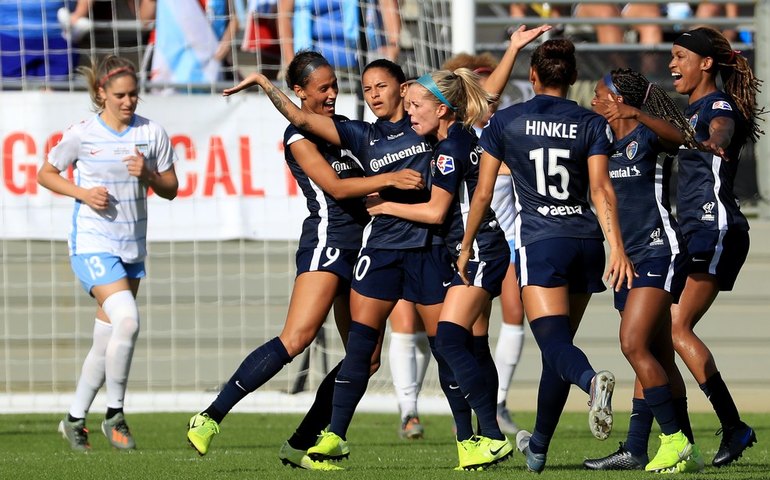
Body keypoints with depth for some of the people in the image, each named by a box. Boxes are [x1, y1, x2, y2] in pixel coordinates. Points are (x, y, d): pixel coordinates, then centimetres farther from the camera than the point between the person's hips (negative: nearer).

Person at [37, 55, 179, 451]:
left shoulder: (152, 133, 2)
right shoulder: (82, 134, -7)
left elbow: (170, 189, 8)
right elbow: (46, 174, 5)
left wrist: (148, 174, -13)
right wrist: (82, 193, -12)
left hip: (133, 247, 5)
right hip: (92, 243, -5)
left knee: (106, 342, 9)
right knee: (126, 319, -24)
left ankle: (74, 419, 24)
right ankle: (114, 415, -11)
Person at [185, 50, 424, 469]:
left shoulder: (343, 127, 19)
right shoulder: (299, 135, -5)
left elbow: (366, 182, 30)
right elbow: (335, 186, -15)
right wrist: (390, 179, -22)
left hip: (359, 249, 9)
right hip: (327, 241, -9)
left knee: (366, 356, 3)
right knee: (296, 337, -24)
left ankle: (300, 446, 6)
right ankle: (212, 417, -24)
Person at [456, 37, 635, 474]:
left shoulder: (505, 122, 3)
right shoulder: (592, 124, 5)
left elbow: (483, 193, 5)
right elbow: (601, 188, -7)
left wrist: (466, 247, 16)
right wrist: (618, 247, -13)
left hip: (540, 241, -3)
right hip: (586, 240, 3)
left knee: (555, 341, -15)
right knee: (559, 343, 14)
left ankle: (593, 380, -50)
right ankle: (539, 446, 23)